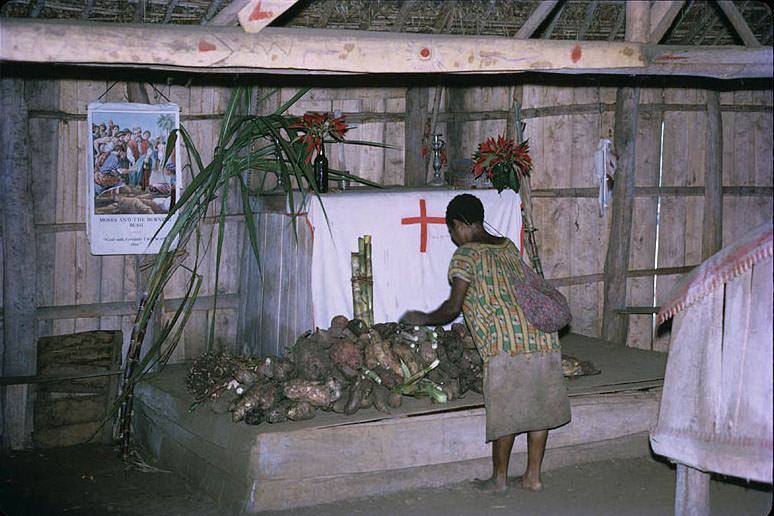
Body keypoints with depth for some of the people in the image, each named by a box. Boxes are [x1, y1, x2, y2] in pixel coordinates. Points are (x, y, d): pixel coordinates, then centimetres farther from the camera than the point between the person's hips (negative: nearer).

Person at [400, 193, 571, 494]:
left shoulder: (466, 254, 1)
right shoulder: (508, 246, 22)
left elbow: (453, 307, -1)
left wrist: (424, 319, 17)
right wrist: (474, 323, 40)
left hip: (507, 339, -7)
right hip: (542, 333, 7)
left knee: (506, 410, 3)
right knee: (538, 405, 13)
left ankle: (499, 478, 15)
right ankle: (533, 475, 21)